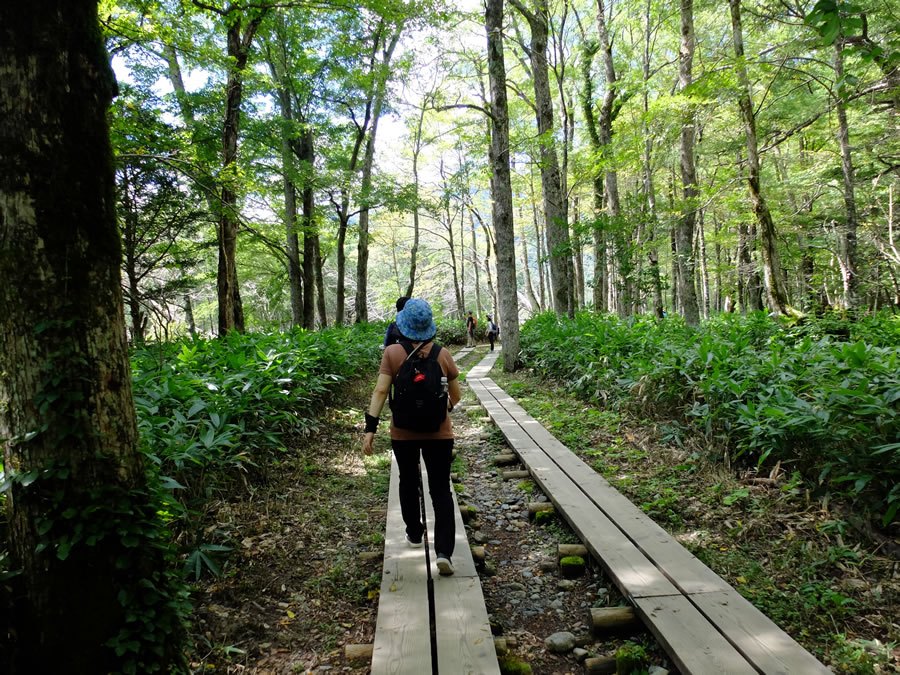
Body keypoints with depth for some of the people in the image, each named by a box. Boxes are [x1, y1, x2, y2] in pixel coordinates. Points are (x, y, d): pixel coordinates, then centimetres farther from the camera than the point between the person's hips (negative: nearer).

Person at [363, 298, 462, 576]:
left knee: (408, 483, 22)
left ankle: (414, 534, 39)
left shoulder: (392, 353, -9)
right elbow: (456, 396, 2)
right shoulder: (442, 354, -5)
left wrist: (370, 428, -13)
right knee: (441, 490, 5)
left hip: (403, 433, 1)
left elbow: (380, 391, -15)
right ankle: (444, 551, -5)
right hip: (438, 432, 0)